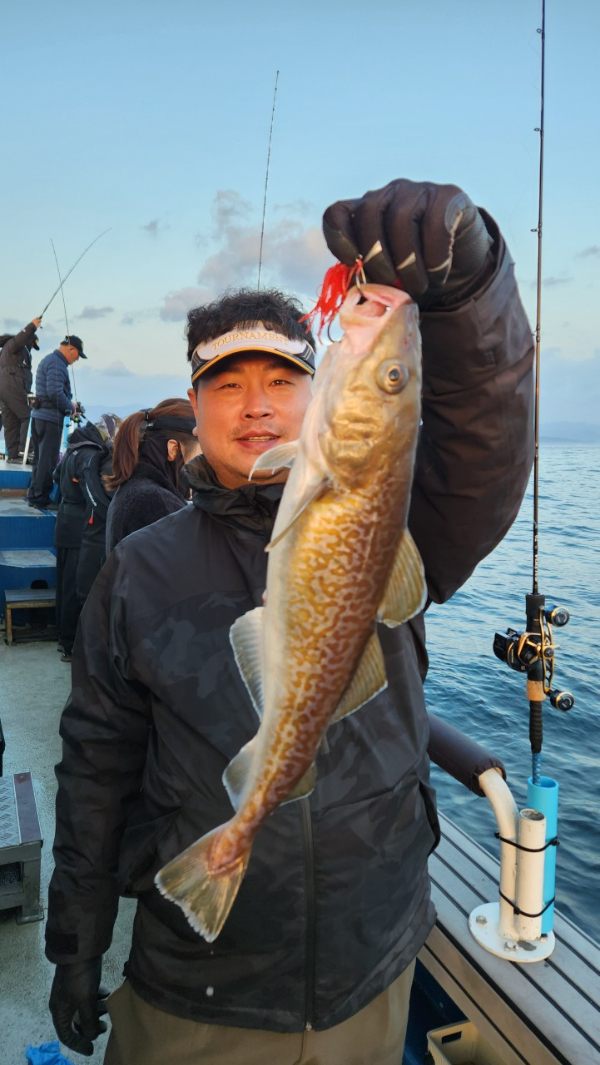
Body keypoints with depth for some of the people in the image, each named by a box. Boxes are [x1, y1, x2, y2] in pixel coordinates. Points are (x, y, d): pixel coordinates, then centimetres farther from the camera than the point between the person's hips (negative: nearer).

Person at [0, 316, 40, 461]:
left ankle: (13, 454, -3)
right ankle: (24, 449, -26)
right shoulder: (12, 344, 5)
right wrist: (32, 326, -22)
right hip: (12, 386, -10)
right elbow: (17, 341, -20)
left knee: (12, 424, 3)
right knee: (29, 415, -15)